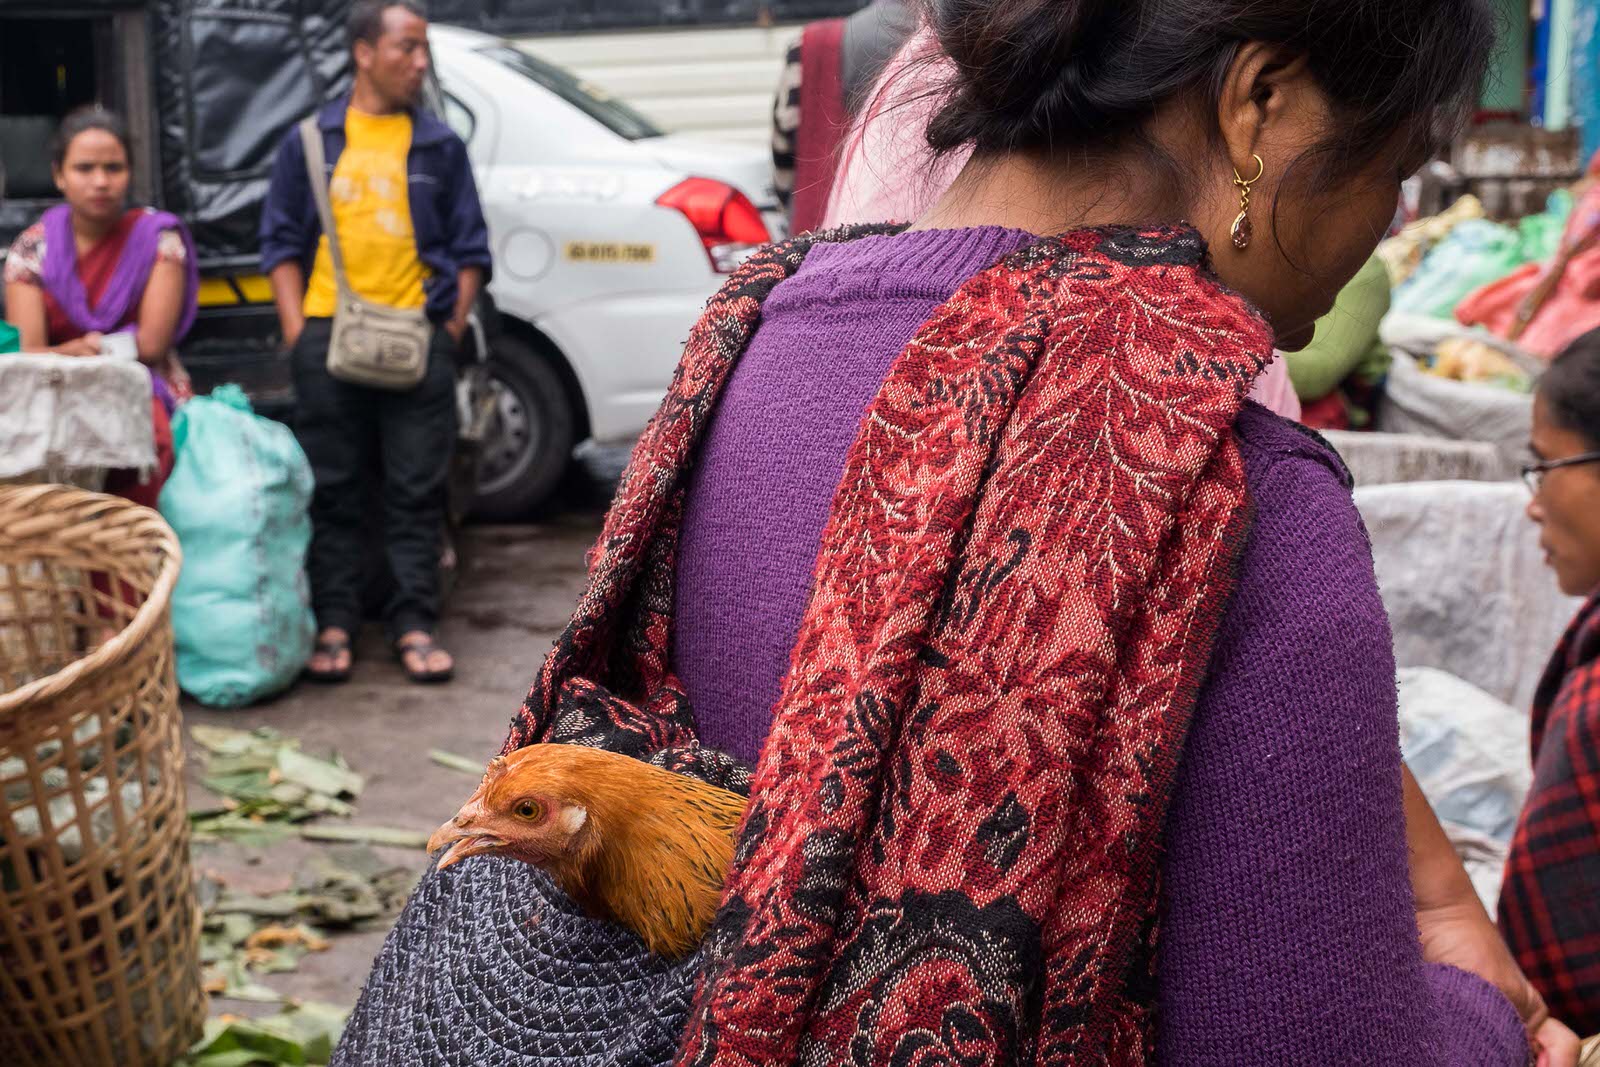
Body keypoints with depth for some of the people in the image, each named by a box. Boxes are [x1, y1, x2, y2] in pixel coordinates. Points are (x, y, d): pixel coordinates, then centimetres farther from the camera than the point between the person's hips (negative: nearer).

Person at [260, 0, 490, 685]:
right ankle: (333, 624, 12)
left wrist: (450, 330, 0)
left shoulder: (440, 146, 10)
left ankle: (414, 624, 9)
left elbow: (469, 249, 10)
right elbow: (282, 242, 8)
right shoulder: (310, 141, 8)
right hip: (327, 338, 0)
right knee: (333, 491, 5)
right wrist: (296, 333, -2)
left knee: (416, 492, 2)